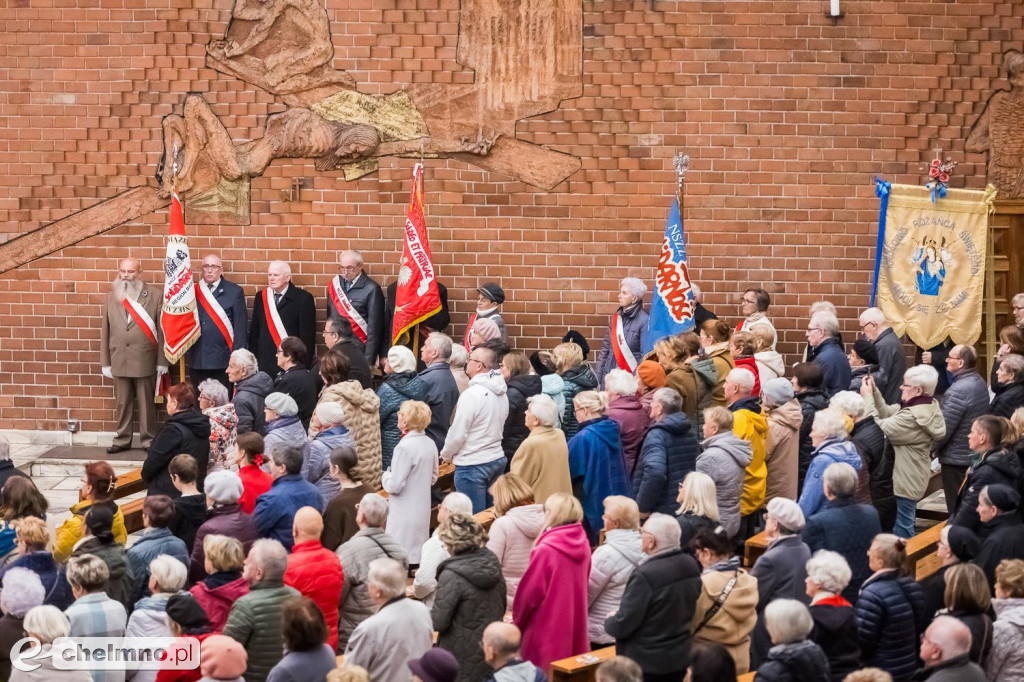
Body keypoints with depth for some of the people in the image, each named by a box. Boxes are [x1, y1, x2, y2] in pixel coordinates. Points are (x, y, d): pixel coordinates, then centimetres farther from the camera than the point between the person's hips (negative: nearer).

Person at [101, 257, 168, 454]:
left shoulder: (155, 295, -1)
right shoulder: (111, 296, 8)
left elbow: (161, 329, -1)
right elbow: (105, 331, 9)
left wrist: (162, 362, -4)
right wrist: (105, 362, 5)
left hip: (145, 361, -3)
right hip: (119, 360, 3)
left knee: (146, 403, 4)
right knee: (122, 404, 8)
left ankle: (148, 440, 14)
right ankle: (122, 440, 17)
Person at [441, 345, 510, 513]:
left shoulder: (472, 394, -18)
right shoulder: (501, 394, 6)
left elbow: (458, 432, -16)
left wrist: (446, 454, 3)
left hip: (472, 465, -8)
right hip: (497, 460, 8)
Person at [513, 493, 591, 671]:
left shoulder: (546, 551, -21)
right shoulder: (583, 544, -1)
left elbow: (529, 593, -14)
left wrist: (517, 622, 4)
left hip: (548, 632, -7)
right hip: (576, 625, 7)